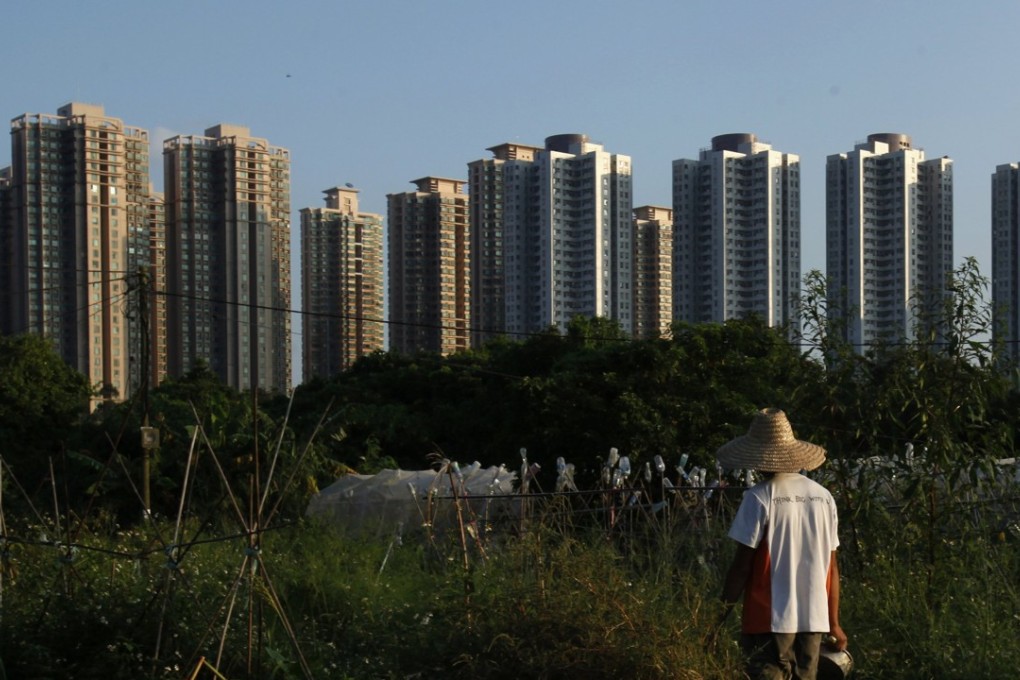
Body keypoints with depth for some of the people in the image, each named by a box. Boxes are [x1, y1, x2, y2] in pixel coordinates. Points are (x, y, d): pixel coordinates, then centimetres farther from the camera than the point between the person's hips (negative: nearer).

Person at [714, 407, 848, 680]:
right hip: (814, 618, 5)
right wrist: (833, 623, 16)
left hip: (770, 618, -5)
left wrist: (723, 613, 0)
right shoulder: (823, 496, 6)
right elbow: (832, 567, 9)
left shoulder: (759, 497, -9)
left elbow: (741, 567, -10)